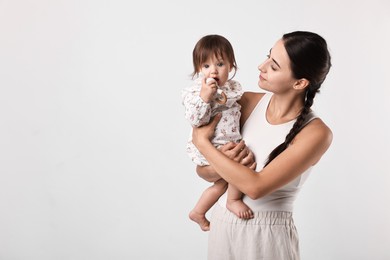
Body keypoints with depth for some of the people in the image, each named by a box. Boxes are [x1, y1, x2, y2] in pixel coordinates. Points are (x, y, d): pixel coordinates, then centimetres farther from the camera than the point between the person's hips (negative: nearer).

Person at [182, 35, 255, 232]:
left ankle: (198, 212, 38)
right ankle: (233, 201, 2)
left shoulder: (234, 87, 5)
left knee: (223, 182, 19)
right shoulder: (193, 92, -14)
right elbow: (196, 121, -25)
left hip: (230, 143, 8)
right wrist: (205, 97, -32)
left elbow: (241, 110, 16)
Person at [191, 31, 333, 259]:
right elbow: (203, 170, 0)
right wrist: (224, 164, -22)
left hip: (268, 235, -4)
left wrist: (203, 143, -16)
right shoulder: (248, 102, -5)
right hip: (222, 223, 4)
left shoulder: (316, 133, -17)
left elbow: (256, 187, -23)